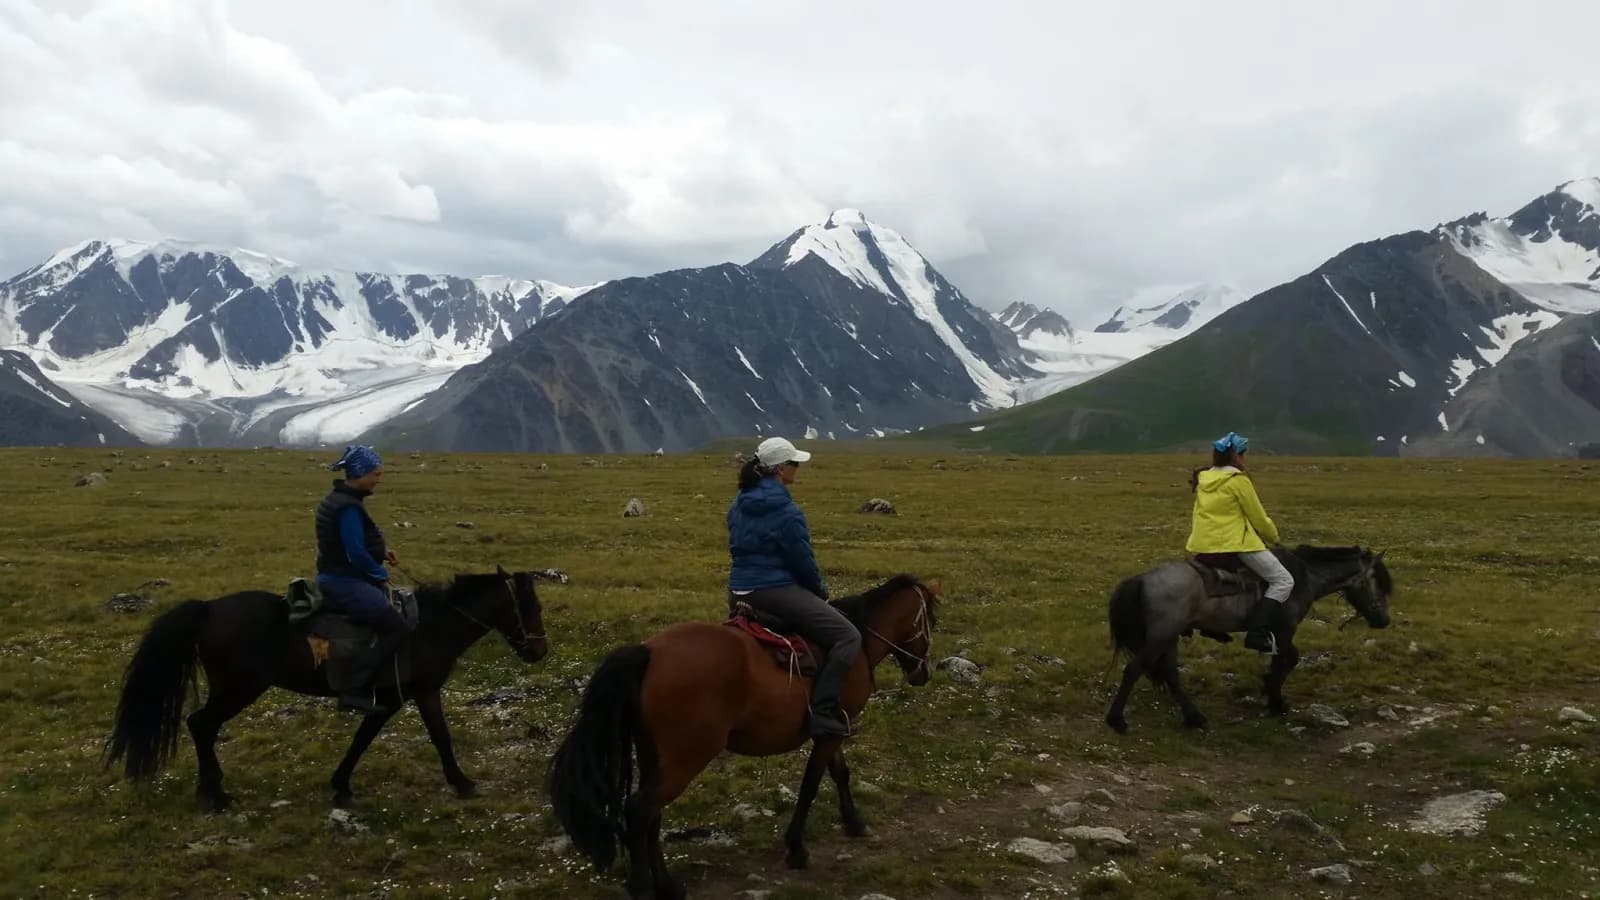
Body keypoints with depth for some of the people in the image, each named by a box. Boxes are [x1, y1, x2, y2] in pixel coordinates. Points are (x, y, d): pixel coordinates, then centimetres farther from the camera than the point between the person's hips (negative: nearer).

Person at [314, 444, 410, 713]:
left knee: (396, 604, 20)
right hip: (344, 582, -11)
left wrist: (381, 551, 10)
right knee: (397, 628, -16)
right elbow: (356, 554, -24)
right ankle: (356, 690, -18)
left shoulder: (341, 499, 11)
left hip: (340, 579, 11)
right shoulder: (348, 507, -20)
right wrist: (382, 575, -9)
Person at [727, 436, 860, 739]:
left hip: (739, 592, 9)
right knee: (848, 636, -9)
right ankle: (823, 713, -16)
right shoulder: (785, 511, -17)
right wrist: (819, 589, 8)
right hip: (775, 592, -9)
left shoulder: (739, 504, 10)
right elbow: (803, 560, -12)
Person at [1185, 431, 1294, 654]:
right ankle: (1257, 633, -17)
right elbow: (1258, 518, -3)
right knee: (1284, 581, -3)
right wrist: (1274, 538, 14)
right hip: (1237, 543, -7)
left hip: (1204, 544, 7)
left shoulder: (1202, 479, 10)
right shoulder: (1238, 480, -11)